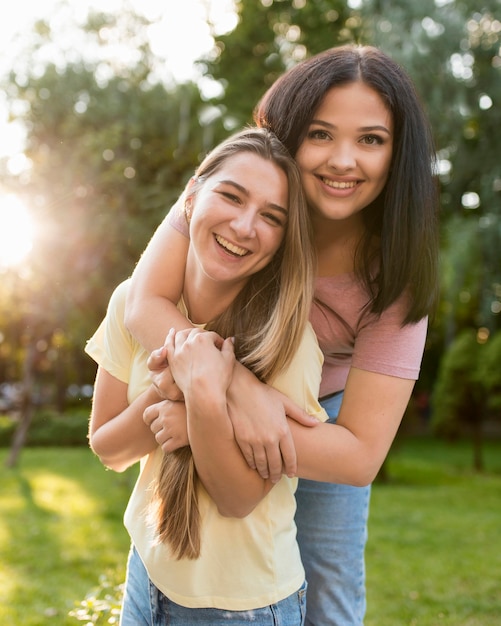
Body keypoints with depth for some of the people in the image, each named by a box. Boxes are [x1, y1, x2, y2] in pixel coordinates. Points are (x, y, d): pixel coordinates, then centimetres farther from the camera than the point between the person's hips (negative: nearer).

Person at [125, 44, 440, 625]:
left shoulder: (394, 276, -27)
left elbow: (360, 456, -30)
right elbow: (144, 303, -33)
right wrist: (238, 387, -48)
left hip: (323, 418, 0)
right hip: (212, 398, 1)